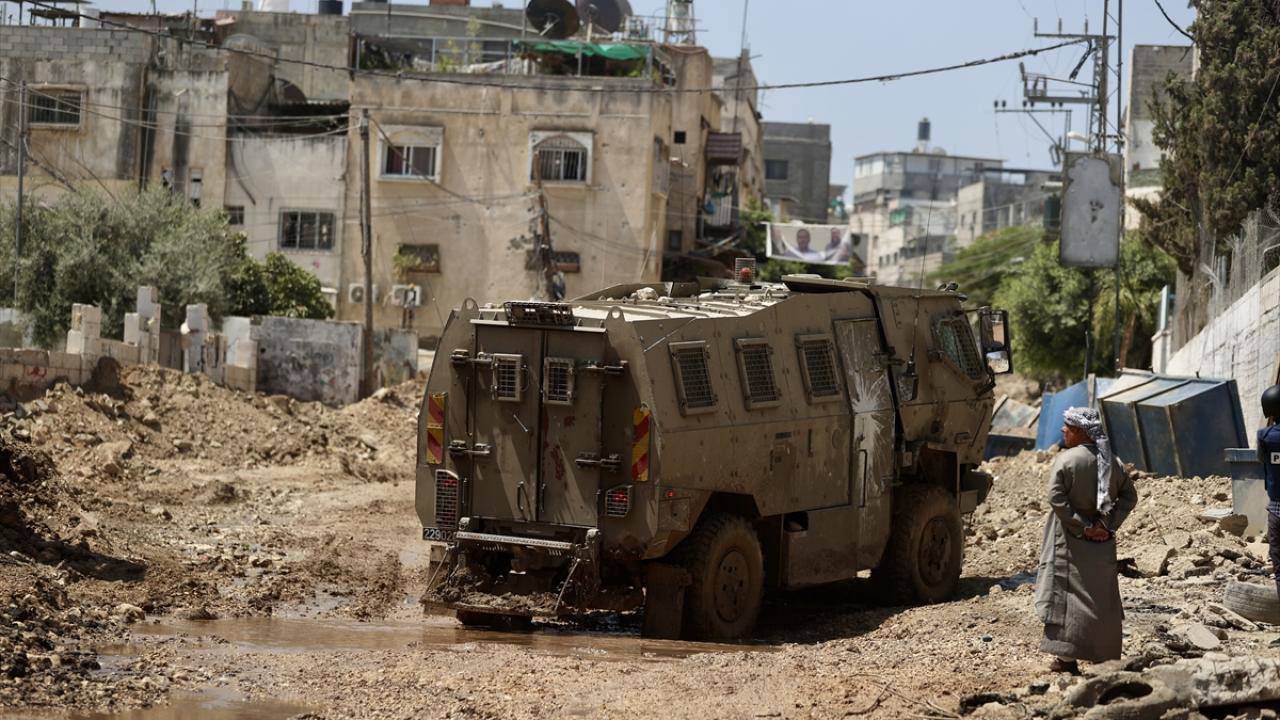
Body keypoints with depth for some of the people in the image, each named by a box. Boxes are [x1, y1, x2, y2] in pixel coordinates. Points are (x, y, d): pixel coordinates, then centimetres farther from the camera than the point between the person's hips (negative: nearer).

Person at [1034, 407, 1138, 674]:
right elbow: (1129, 496, 4)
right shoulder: (1112, 461, 4)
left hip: (1071, 541, -5)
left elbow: (1057, 498, -20)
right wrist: (1109, 524, -3)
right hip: (1102, 542, 5)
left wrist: (1083, 526, -15)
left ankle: (1067, 656, -3)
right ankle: (1106, 654, 21)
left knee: (1068, 591, 0)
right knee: (1103, 594, 14)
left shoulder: (1066, 460, -13)